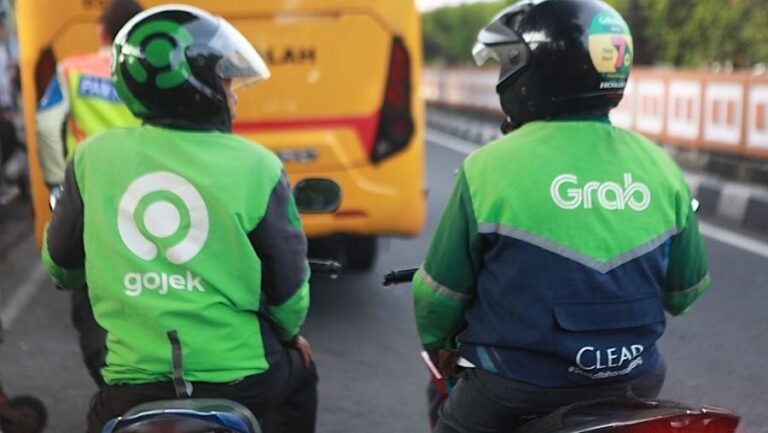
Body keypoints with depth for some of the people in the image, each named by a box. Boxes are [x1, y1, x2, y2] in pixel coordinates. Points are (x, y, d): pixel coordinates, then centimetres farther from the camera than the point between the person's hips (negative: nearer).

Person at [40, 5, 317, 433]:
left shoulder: (94, 157, -2)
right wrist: (290, 332, 21)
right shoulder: (255, 167, -9)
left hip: (135, 381, 1)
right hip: (238, 376, 0)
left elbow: (61, 265, 11)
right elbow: (287, 281, -1)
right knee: (298, 373, 30)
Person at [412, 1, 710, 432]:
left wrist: (437, 341, 14)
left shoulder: (491, 167, -16)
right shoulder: (660, 167, -4)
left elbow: (441, 291, -7)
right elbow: (687, 286, 7)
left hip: (515, 394, -4)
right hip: (632, 381, 4)